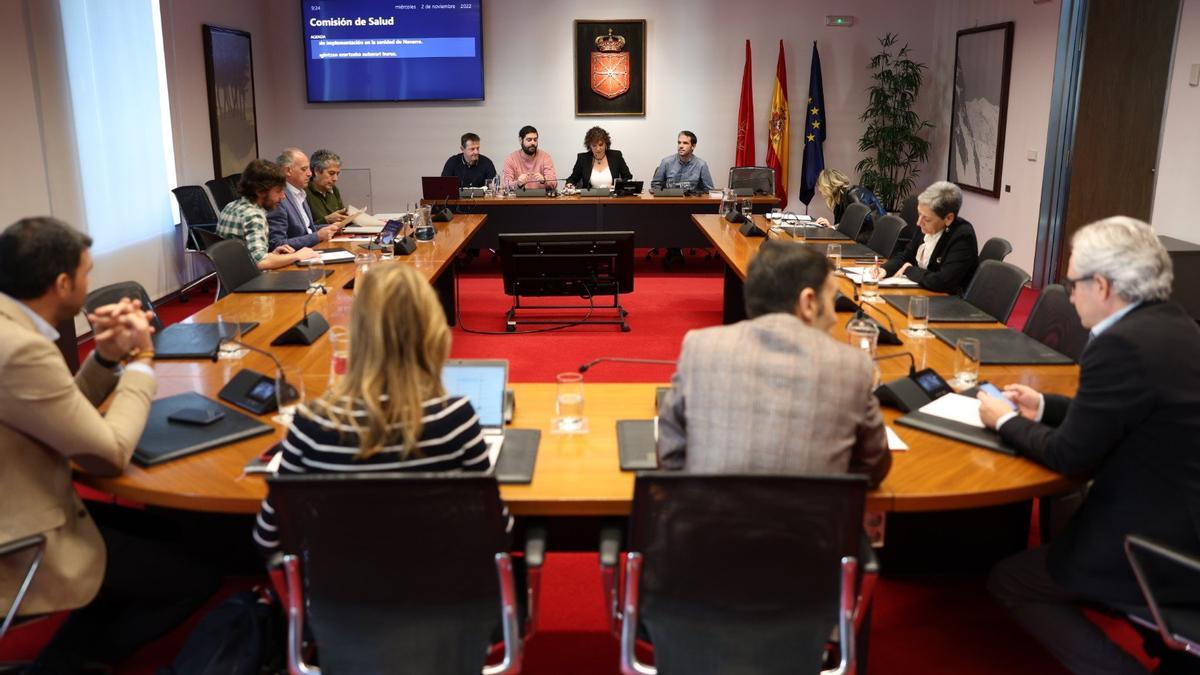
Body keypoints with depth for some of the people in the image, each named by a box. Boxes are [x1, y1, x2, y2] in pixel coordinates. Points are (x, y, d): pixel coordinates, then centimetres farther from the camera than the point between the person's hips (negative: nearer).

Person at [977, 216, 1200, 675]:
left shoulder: (1122, 344, -24)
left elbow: (1070, 456, -17)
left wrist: (1006, 421, -1)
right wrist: (1045, 407, 18)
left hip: (1158, 545, -9)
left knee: (1008, 581, 6)